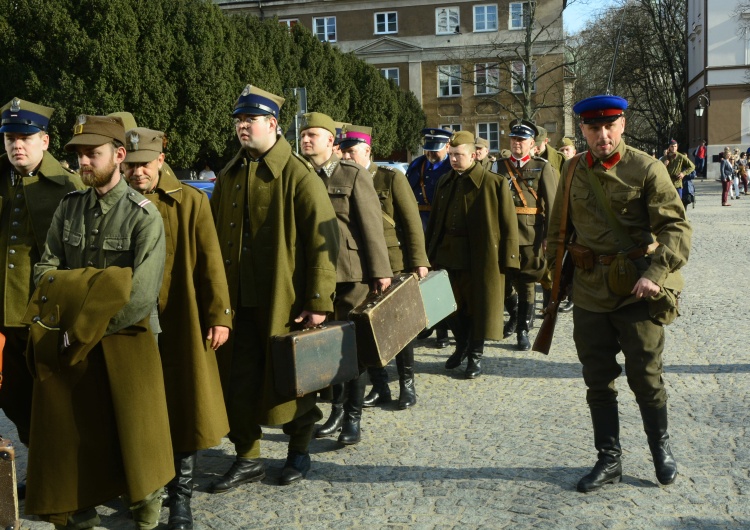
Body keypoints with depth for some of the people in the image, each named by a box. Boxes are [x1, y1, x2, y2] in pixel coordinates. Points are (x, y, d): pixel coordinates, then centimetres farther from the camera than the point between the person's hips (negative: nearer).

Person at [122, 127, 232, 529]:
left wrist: (218, 316, -6)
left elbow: (210, 263, -3)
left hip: (181, 325, -2)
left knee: (184, 408, 3)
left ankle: (181, 496, 16)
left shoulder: (190, 201, -2)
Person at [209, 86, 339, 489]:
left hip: (284, 301, -5)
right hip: (238, 301, 5)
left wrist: (318, 302, -16)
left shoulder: (298, 176, -9)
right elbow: (215, 238, 15)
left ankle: (299, 453, 31)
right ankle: (247, 459, 25)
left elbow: (324, 240, -13)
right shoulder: (228, 177, 11)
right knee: (238, 380, 8)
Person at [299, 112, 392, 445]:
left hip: (352, 273, -4)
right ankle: (337, 410, 26)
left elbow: (372, 226, -6)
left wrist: (381, 271, -10)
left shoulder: (354, 175, -3)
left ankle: (353, 418, 14)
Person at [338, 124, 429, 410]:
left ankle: (407, 384, 20)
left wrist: (418, 261, -11)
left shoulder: (391, 177, -5)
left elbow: (412, 222, -7)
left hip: (393, 264, -3)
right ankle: (379, 386, 19)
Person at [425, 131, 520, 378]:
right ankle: (461, 346, 33)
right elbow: (435, 220, 15)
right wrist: (430, 252, 10)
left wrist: (506, 259, -11)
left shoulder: (494, 183, -7)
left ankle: (475, 355, 18)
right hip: (448, 255, 5)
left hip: (481, 258, -5)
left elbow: (508, 225, -8)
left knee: (478, 306, 4)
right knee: (455, 305, 14)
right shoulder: (445, 183, 10)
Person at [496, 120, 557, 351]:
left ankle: (523, 330, 12)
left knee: (526, 283, 2)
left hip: (531, 233, -2)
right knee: (503, 279, 10)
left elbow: (552, 203, -2)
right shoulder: (500, 167, 9)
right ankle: (514, 316, 35)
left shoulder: (542, 167, 2)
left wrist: (549, 235, -9)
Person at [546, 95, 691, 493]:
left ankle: (661, 448, 33)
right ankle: (609, 460, 26)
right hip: (590, 291, 4)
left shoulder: (647, 169, -9)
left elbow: (677, 227, -14)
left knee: (645, 377, 8)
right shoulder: (573, 171, 5)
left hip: (638, 292, -4)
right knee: (598, 380, 11)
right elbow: (558, 227, 15)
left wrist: (655, 273, -26)